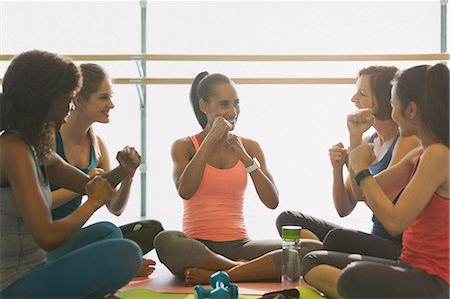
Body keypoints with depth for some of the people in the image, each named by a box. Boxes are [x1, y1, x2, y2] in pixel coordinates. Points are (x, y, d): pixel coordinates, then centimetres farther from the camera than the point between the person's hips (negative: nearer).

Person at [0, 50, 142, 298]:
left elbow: (88, 184, 21)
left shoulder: (35, 149, 10)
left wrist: (123, 171, 0)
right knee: (125, 254, -22)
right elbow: (47, 238, -27)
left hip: (30, 272, 10)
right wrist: (93, 202, -10)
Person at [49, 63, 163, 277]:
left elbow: (115, 209, 12)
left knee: (152, 229, -12)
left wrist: (127, 178, -7)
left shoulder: (96, 144, 10)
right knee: (108, 232, -35)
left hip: (74, 235, 7)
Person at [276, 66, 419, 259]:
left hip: (399, 247, -8)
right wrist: (337, 169, -10)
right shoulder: (368, 142, 11)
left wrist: (355, 140, -17)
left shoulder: (408, 141, -10)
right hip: (375, 240, 8)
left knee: (338, 238, -36)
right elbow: (344, 209, 10)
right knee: (288, 219, -2)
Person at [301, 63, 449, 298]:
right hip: (409, 267, 10)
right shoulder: (419, 155, 12)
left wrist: (362, 170, -12)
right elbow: (363, 193, 18)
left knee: (356, 277, -39)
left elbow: (395, 222, -23)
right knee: (313, 261, 8)